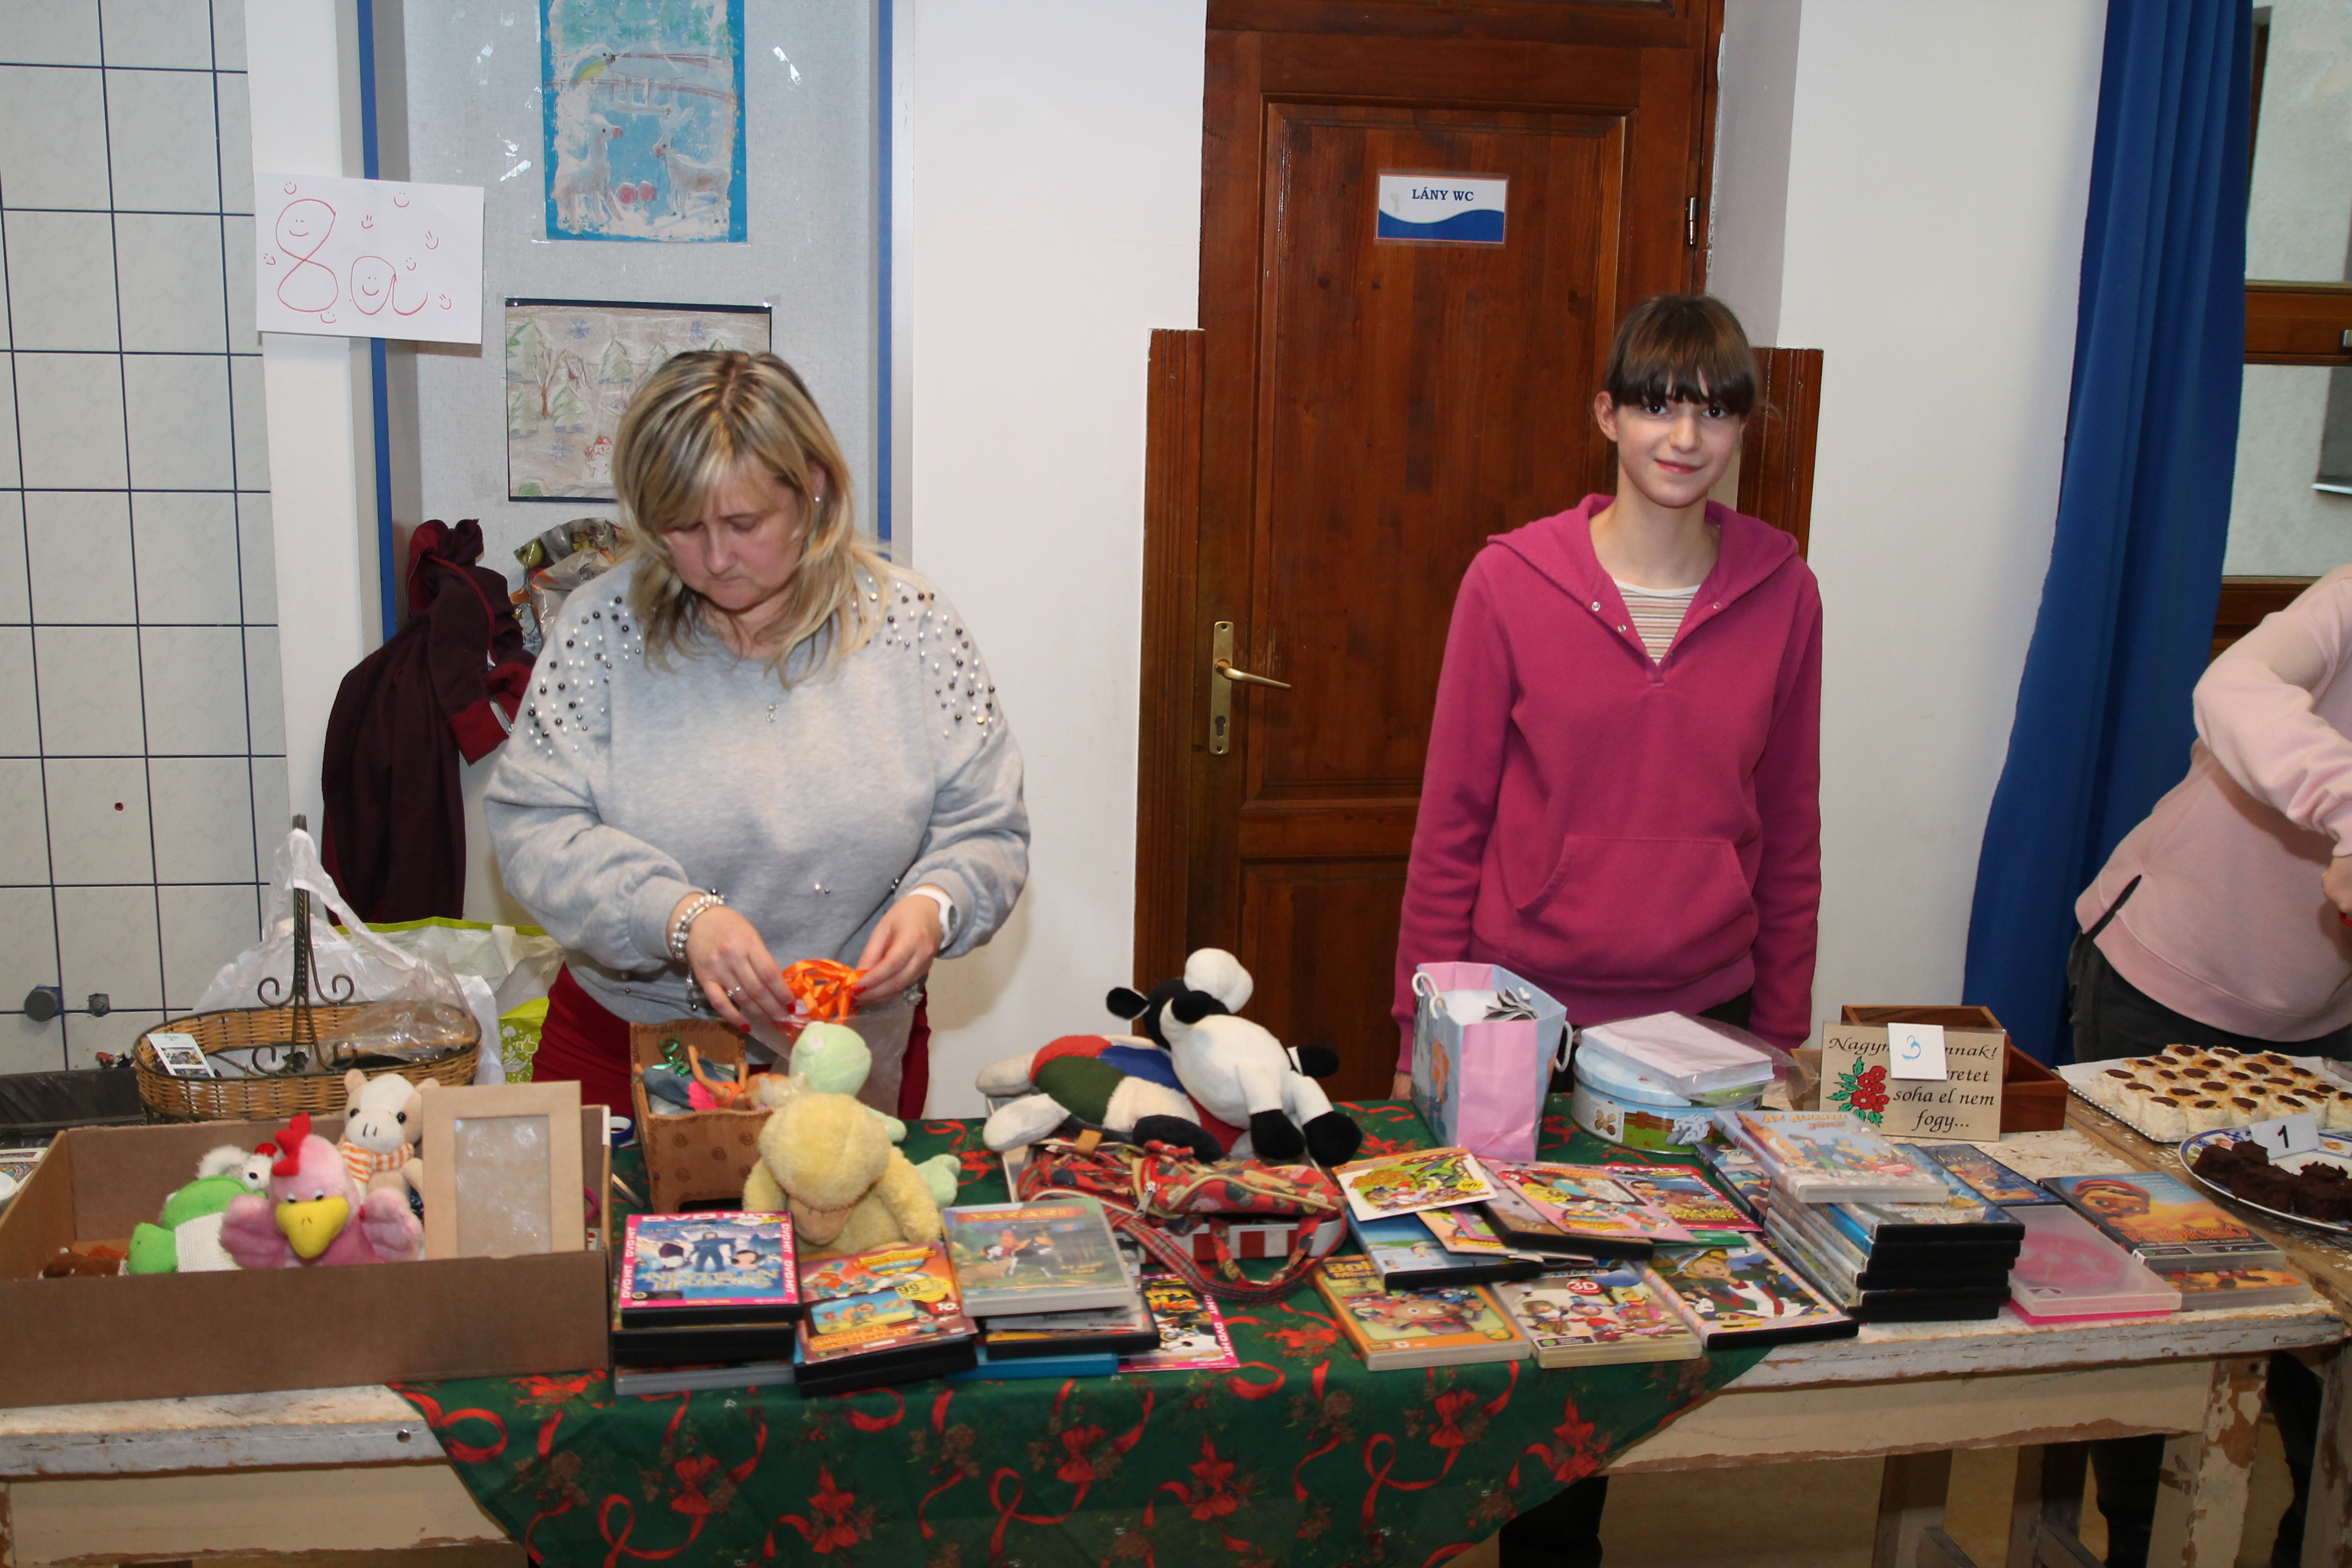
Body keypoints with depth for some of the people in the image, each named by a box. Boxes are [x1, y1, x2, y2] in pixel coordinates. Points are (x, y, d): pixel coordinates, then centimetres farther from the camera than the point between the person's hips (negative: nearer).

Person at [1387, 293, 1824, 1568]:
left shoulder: (1782, 592, 1)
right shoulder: (1512, 580, -6)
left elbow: (1790, 830, 7)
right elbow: (1451, 822, -2)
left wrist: (1784, 1031, 8)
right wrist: (1421, 1034, -3)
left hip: (1705, 1017, 2)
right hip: (1528, 1013, -2)